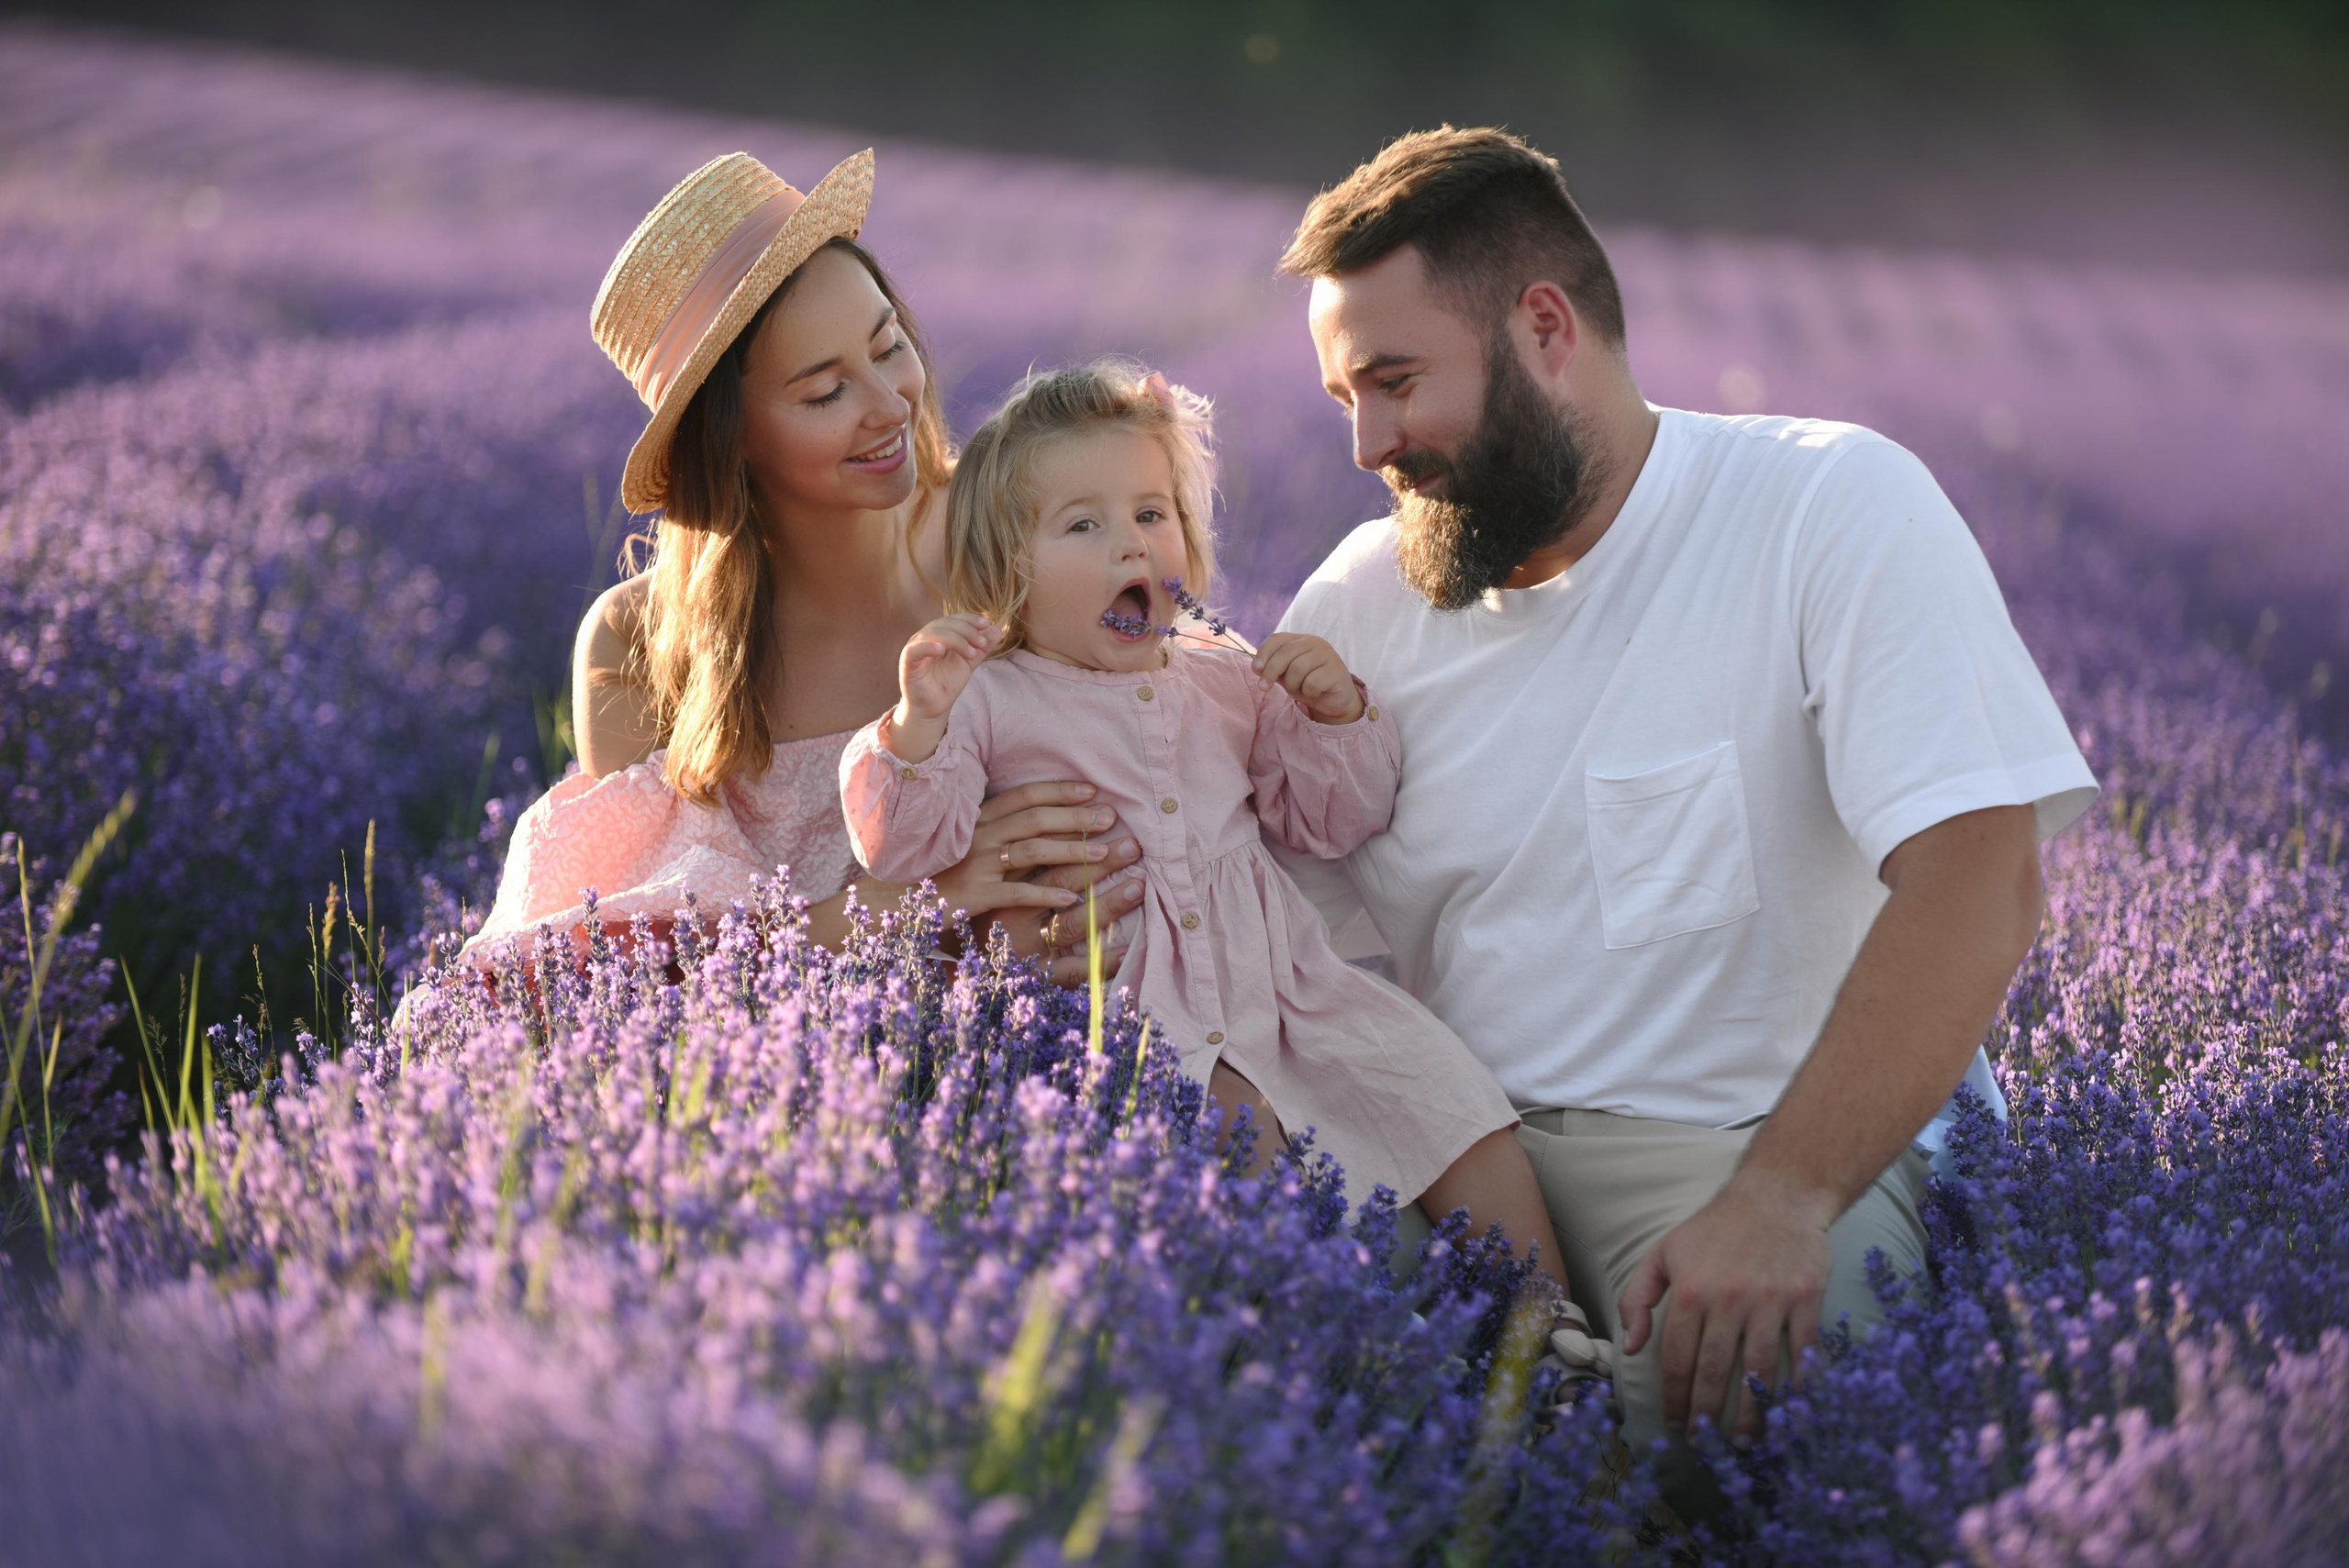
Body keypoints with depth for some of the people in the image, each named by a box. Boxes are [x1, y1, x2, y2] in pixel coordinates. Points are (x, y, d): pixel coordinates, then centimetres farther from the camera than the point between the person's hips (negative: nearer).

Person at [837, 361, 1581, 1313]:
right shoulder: (988, 700, 2)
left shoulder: (1229, 682, 16)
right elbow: (902, 850, -8)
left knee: (1453, 1098, -6)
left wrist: (1338, 715, 1)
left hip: (1278, 982, 5)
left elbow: (1332, 823, 18)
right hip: (1121, 1014, -4)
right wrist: (918, 725, -24)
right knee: (1238, 1129, -31)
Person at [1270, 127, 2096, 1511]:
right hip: (1449, 1148, 5)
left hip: (1766, 1147, -5)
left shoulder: (1834, 506, -6)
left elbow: (1977, 880, -17)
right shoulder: (1359, 601, 10)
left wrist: (1780, 1199, -30)